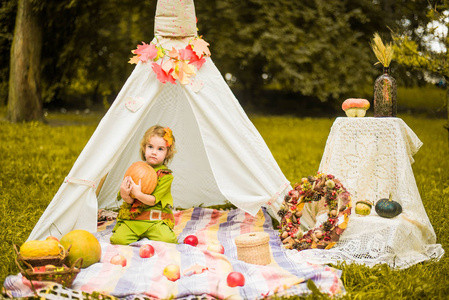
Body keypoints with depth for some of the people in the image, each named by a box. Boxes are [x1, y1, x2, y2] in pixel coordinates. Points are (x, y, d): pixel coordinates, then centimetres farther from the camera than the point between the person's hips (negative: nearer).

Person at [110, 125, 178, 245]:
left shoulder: (166, 175, -2)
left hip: (155, 219, -2)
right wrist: (126, 196, -21)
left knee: (167, 239, -27)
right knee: (119, 239, -22)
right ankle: (138, 235, 11)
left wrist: (138, 194, -29)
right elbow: (130, 201, 4)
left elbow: (153, 200, -11)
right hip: (131, 218, 2)